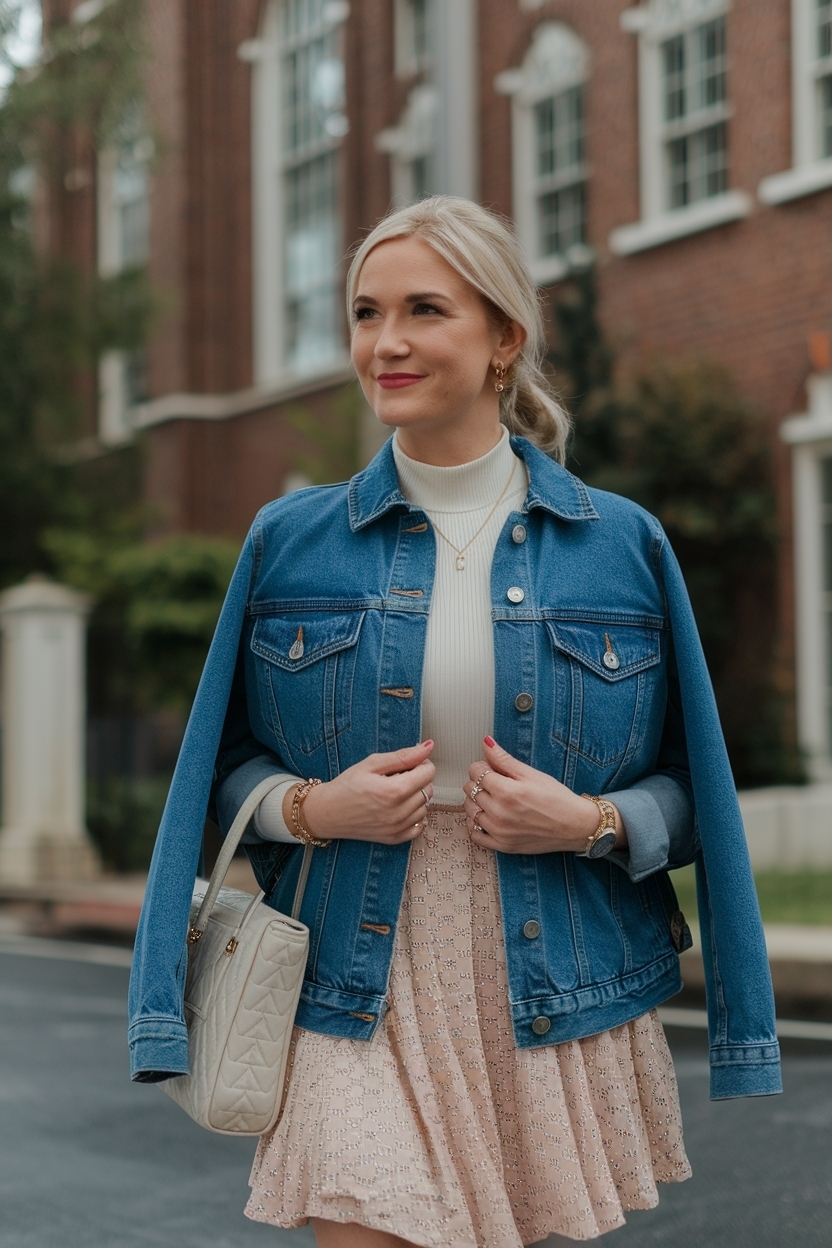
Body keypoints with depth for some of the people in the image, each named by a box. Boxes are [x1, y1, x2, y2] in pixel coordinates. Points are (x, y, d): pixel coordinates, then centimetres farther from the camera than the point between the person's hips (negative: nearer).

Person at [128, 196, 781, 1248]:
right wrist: (311, 806, -9)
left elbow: (689, 782, 8)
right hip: (360, 997, 0)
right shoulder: (290, 540, 4)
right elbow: (228, 759, 12)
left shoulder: (623, 545, 3)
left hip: (557, 1004, 1)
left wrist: (593, 824, -12)